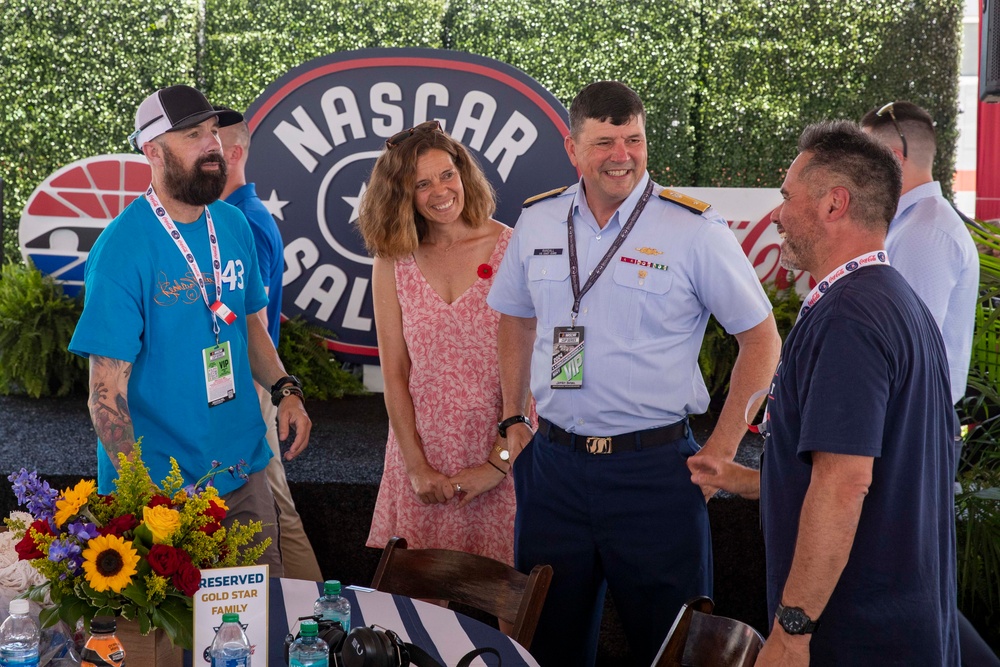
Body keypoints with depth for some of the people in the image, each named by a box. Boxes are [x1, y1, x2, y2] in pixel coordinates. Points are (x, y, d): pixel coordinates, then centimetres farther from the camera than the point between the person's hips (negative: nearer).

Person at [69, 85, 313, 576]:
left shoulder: (233, 226, 4)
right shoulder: (123, 249, -17)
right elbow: (107, 392, -18)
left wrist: (284, 390, 1)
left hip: (245, 473, 6)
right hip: (162, 488, -6)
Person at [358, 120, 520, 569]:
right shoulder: (393, 262, 2)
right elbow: (394, 373, 2)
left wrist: (499, 463, -13)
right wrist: (416, 465, -4)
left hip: (500, 451, -2)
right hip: (422, 449, 2)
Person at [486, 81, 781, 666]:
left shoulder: (696, 231, -9)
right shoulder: (537, 222, 4)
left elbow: (762, 338, -4)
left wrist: (722, 450, -8)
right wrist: (513, 420, 13)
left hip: (655, 468, -4)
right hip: (553, 461, 4)